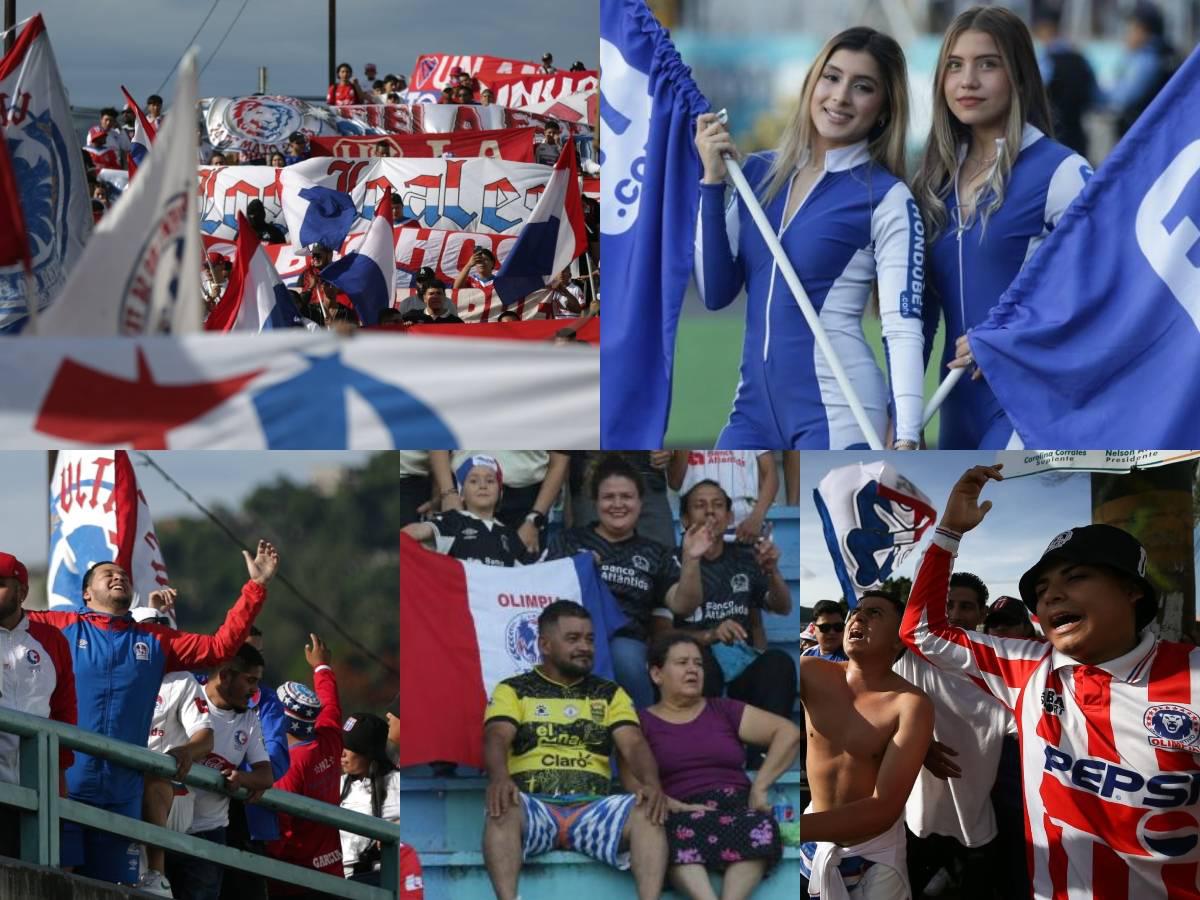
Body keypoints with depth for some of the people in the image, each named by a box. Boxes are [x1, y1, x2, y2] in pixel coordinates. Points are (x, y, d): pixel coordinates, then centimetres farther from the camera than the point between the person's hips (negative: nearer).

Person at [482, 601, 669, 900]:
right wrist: (499, 778, -30)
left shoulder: (610, 694, 20)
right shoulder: (512, 691, 13)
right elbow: (497, 739, -5)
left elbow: (634, 744, 5)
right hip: (534, 806, -2)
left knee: (647, 813, -28)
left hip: (594, 809, 2)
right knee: (502, 810, -37)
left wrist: (651, 783, -19)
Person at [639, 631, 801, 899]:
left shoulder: (724, 711, 22)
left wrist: (760, 787, 1)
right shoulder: (641, 724, 16)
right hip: (683, 814, -2)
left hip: (736, 806, 2)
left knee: (760, 827, -36)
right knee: (680, 834, -41)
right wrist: (675, 807, -16)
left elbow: (789, 733, 14)